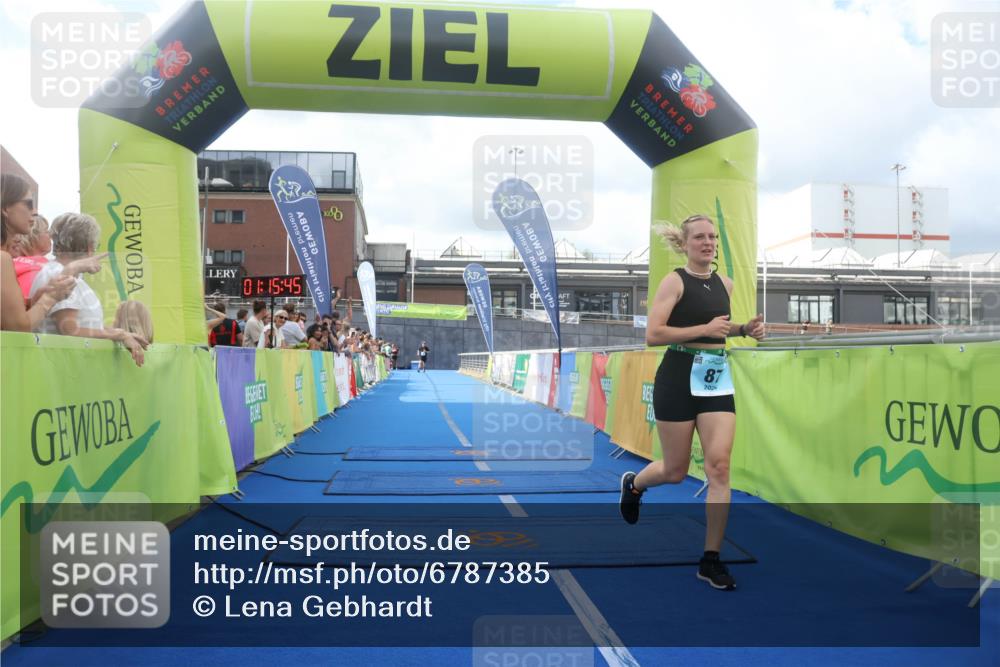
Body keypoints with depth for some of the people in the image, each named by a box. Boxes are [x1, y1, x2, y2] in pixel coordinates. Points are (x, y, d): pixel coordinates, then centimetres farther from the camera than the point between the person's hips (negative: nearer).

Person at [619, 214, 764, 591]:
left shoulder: (725, 283, 10)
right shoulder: (675, 281, -8)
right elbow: (652, 335, -17)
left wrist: (745, 329, 7)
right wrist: (705, 329, -21)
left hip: (717, 378, 5)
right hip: (680, 377, -4)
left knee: (719, 467, -6)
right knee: (676, 471, 6)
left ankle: (711, 560, 3)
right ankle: (632, 484, 42)